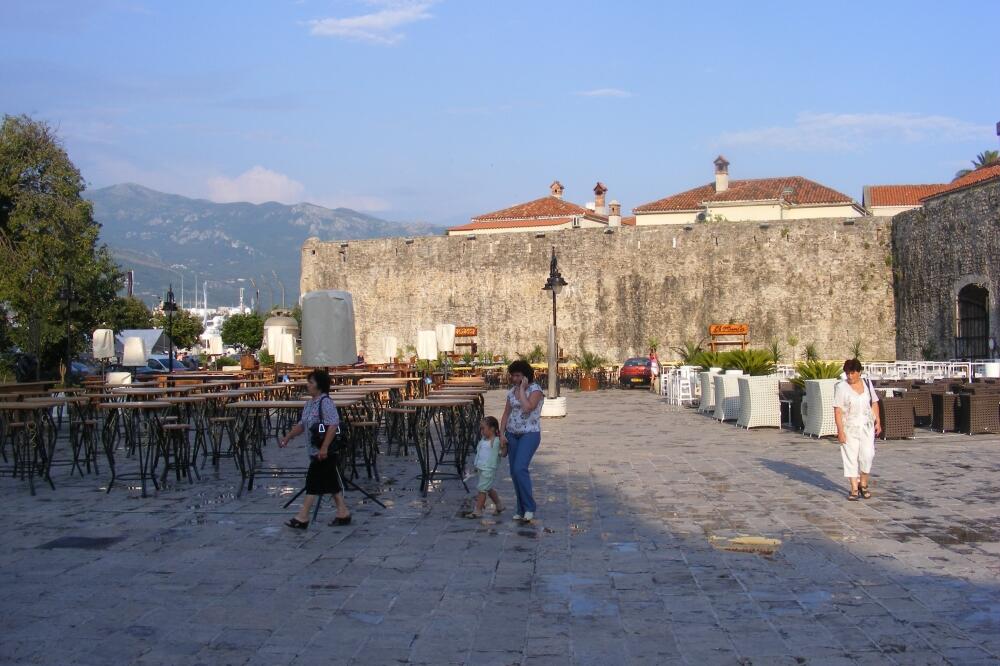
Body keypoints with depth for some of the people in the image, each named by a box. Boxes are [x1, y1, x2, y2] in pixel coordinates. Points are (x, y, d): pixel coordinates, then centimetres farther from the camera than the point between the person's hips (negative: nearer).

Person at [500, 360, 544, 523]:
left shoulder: (535, 390, -10)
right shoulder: (512, 391, 9)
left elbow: (527, 407, -27)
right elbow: (506, 413, 12)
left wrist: (522, 389, -18)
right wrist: (502, 434, 4)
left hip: (530, 434, -7)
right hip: (512, 434, 7)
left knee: (520, 468, -20)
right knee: (514, 472, 5)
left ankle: (529, 507, -8)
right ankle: (521, 510, 15)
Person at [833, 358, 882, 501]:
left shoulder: (867, 384, 6)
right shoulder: (841, 387, -7)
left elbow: (874, 403, 14)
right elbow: (837, 410, -10)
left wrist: (878, 422, 6)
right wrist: (840, 430, -15)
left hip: (866, 426, 3)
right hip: (849, 428, -3)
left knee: (867, 455, -5)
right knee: (851, 457, -1)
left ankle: (863, 484, 15)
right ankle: (854, 489, 6)